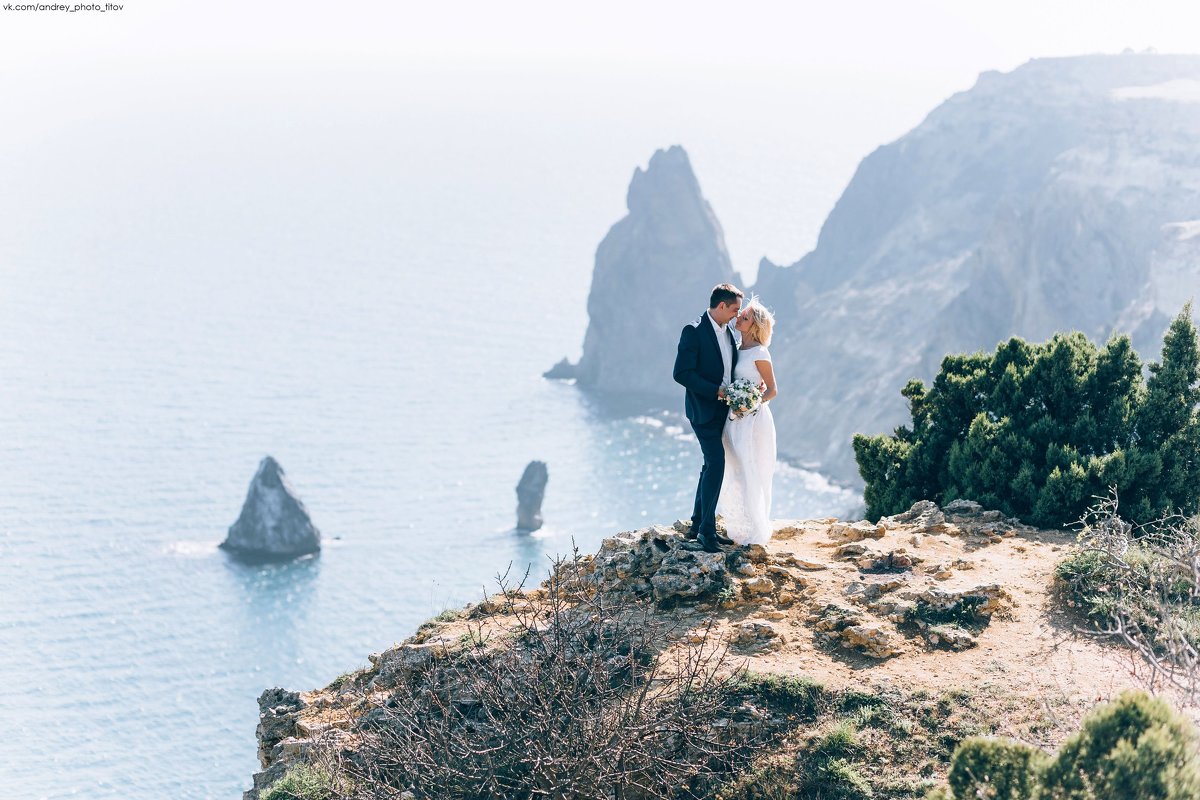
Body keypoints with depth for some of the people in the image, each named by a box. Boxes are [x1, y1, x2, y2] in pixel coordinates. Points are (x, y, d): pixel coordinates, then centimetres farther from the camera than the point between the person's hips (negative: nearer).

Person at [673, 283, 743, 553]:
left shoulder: (728, 333, 12)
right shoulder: (694, 331, -14)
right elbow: (681, 373, -19)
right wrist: (716, 391, -20)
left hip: (722, 409, 9)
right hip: (703, 409, -8)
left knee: (712, 465, 11)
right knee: (716, 462, -16)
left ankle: (698, 526, 19)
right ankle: (707, 529, -11)